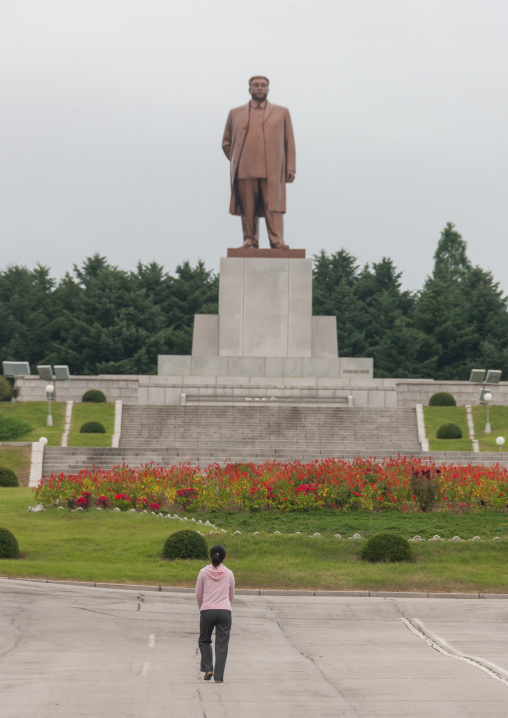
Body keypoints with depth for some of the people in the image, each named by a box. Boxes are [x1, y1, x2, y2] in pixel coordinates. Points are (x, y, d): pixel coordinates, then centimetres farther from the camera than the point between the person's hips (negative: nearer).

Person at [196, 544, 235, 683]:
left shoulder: (203, 572, -1)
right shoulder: (229, 574, 3)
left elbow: (198, 595, 7)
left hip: (207, 611, -1)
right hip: (225, 611, 1)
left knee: (204, 641, 19)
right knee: (222, 644, 5)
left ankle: (208, 669, 6)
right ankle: (219, 676, 2)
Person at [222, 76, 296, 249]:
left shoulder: (281, 113, 18)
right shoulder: (236, 113, 19)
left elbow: (289, 142, 14)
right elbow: (226, 142, 23)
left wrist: (290, 168, 4)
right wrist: (236, 162, 9)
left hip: (272, 170, -1)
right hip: (245, 170, 1)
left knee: (274, 206, -10)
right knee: (248, 209, -4)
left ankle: (277, 243, -13)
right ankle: (250, 241, -2)